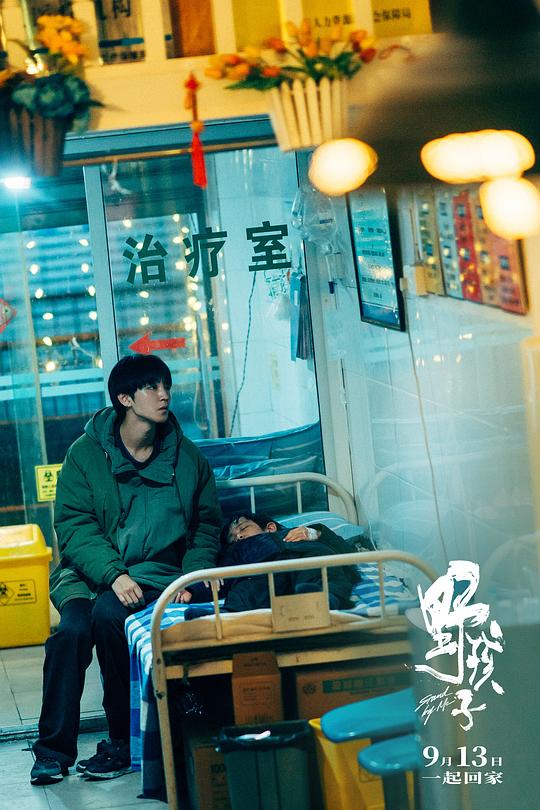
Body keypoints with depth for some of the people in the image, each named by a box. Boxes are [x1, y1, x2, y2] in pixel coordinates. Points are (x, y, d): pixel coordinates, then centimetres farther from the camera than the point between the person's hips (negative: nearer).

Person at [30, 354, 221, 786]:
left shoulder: (187, 457, 10)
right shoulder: (86, 454, 3)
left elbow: (207, 525, 16)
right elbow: (74, 525, -5)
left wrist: (191, 578, -2)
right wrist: (112, 574, -20)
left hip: (156, 574, 0)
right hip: (89, 574, 1)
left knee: (108, 613, -32)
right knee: (73, 625, -30)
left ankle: (124, 742, -20)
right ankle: (54, 749, -18)